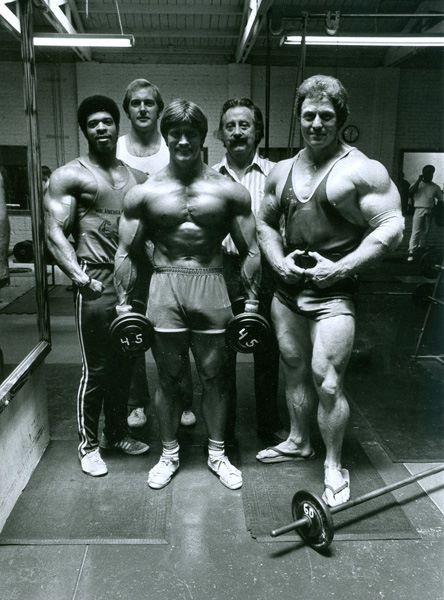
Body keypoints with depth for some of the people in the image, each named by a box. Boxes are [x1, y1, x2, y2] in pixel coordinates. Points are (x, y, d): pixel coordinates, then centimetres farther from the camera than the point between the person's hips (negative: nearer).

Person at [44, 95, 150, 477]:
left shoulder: (136, 177, 16)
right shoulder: (69, 176, 0)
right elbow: (55, 233, -8)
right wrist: (79, 276, -20)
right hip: (98, 283, -5)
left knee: (125, 364, 13)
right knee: (97, 369, 1)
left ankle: (117, 433, 31)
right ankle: (88, 444, 19)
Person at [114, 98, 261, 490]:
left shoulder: (229, 191, 1)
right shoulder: (144, 192, 2)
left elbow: (250, 251, 4)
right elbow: (126, 253, 6)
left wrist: (252, 302, 1)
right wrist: (124, 303, 2)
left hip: (212, 288, 0)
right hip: (165, 288, 1)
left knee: (214, 376, 9)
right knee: (168, 378, 9)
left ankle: (217, 454, 28)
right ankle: (169, 454, 28)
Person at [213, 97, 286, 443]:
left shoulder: (274, 174, 4)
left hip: (264, 268, -1)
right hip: (221, 269, 1)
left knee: (267, 349, 10)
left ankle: (269, 423, 29)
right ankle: (223, 426, 26)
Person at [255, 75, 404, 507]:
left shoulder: (361, 171, -9)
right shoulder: (282, 171, 10)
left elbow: (391, 228, -12)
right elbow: (265, 222, 18)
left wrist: (341, 267, -19)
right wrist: (279, 261, -1)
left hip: (333, 293, -6)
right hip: (287, 289, 6)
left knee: (327, 381, -6)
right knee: (294, 370, 17)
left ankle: (334, 466, 14)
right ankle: (298, 442, 37)